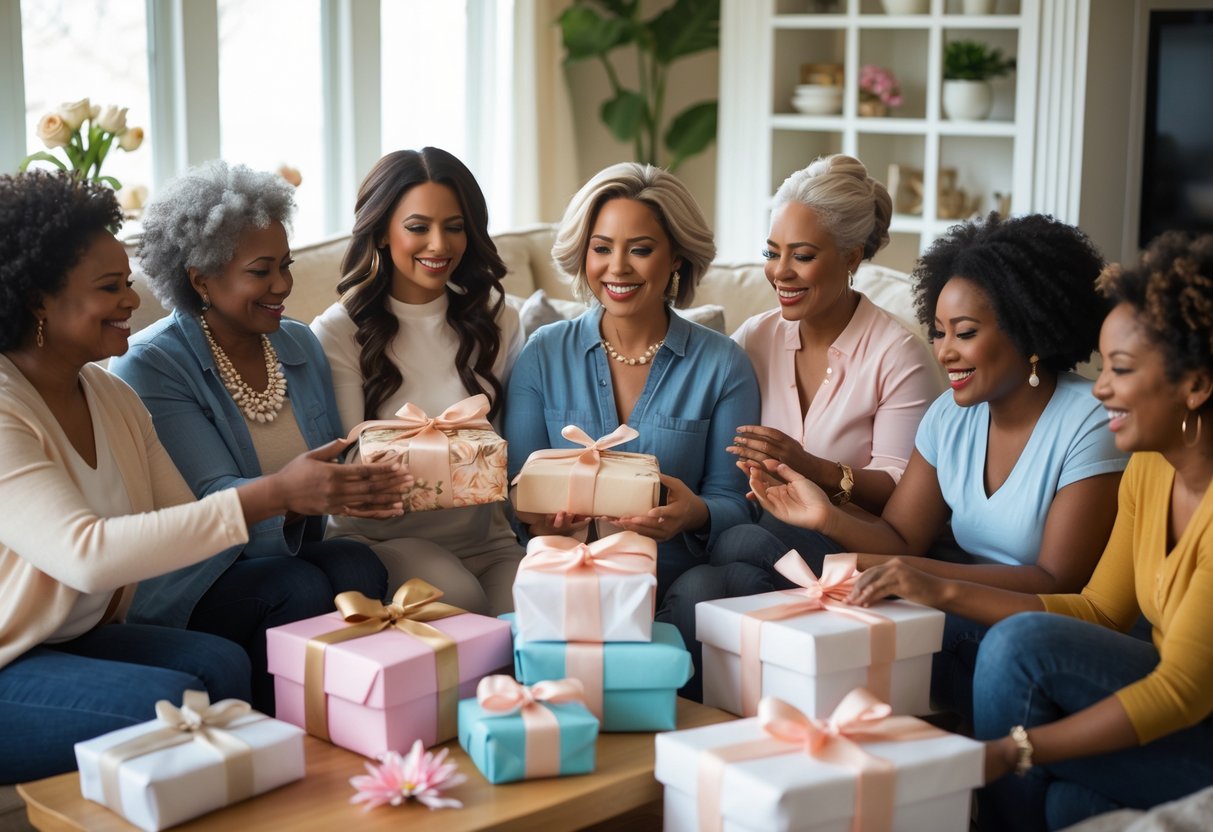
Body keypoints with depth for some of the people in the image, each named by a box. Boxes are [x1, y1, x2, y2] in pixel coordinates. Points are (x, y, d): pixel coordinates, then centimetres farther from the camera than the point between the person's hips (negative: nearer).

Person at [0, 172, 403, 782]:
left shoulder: (112, 397, 6)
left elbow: (186, 519, 3)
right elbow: (86, 554, -33)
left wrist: (324, 495, -13)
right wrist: (271, 496, -35)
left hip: (81, 636, 7)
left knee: (223, 664, -19)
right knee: (173, 701, -28)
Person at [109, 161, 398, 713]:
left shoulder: (300, 345, 9)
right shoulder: (148, 366, -11)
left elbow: (339, 464, 5)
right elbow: (216, 499, -22)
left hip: (292, 553, 5)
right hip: (187, 583, -5)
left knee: (358, 566, -25)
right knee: (301, 588, -31)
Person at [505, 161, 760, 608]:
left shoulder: (724, 365, 5)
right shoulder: (543, 354, 8)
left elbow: (734, 505, 3)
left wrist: (695, 514, -21)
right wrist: (534, 516, -18)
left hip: (678, 593, 0)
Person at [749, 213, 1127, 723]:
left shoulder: (1090, 426, -13)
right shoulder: (951, 417, 7)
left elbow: (1059, 582, -17)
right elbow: (901, 538, 5)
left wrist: (915, 572, -25)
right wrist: (829, 518, -16)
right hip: (969, 614, 5)